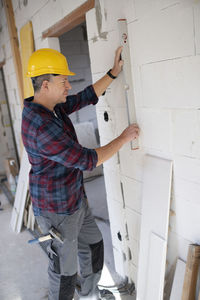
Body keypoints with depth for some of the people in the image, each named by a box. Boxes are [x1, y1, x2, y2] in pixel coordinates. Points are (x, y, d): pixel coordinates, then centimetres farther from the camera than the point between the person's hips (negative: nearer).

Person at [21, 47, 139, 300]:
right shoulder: (42, 127, -32)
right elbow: (88, 160, -29)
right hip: (57, 210, -10)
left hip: (74, 199, 10)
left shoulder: (53, 107, -1)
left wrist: (114, 72, 5)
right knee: (65, 268, 11)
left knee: (93, 244, 25)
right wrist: (124, 138, -17)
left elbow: (88, 97, 11)